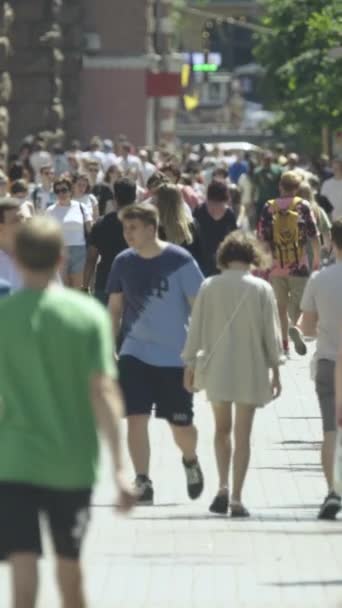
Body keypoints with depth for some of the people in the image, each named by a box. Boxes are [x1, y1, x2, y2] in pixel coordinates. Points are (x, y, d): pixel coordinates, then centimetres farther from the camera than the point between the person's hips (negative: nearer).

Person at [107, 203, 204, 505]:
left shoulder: (180, 261, -10)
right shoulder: (123, 262, 1)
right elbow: (115, 309, 10)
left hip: (176, 356, -2)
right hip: (134, 353, 2)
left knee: (180, 423, 6)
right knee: (136, 417, -10)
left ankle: (191, 461, 38)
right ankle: (142, 483, -2)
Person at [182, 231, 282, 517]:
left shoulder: (209, 287, -2)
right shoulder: (262, 289, -4)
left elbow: (196, 329, 1)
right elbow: (271, 333, -2)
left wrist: (190, 364, 11)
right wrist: (275, 371, 6)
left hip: (217, 369, 1)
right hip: (251, 370, -1)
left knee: (222, 430, 17)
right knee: (243, 434, 4)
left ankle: (223, 487, 1)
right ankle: (237, 499, 0)